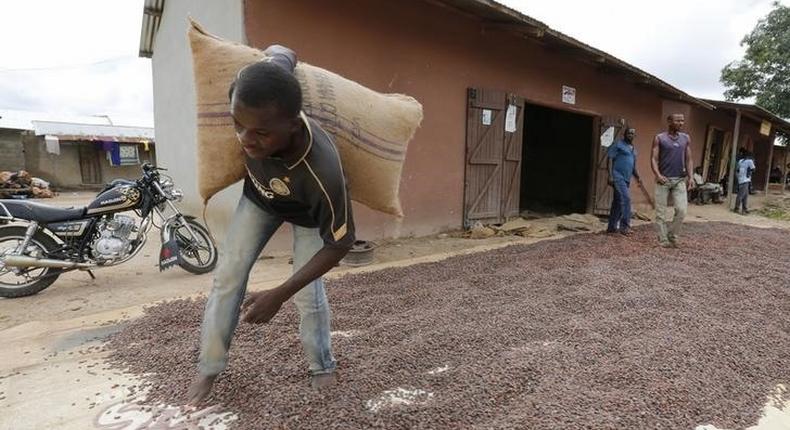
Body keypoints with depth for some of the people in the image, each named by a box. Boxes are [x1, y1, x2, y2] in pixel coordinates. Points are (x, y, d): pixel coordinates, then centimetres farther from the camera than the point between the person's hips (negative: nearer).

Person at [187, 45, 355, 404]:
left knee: (308, 295, -5)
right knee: (228, 274, 1)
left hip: (308, 212, -4)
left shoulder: (322, 172, -48)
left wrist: (280, 294, -32)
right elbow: (280, 52, -13)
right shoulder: (245, 90, -37)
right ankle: (208, 369, 18)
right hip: (259, 194, 4)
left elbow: (340, 243, -32)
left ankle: (323, 372, 21)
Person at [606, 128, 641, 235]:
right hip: (618, 177, -8)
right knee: (625, 198, -19)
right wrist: (610, 175, -17)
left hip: (627, 179, 8)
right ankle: (625, 226, -16)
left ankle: (612, 227, 13)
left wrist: (638, 177, 12)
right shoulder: (618, 144, -2)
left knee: (618, 202, 9)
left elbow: (633, 166, 26)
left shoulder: (633, 149, 21)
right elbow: (610, 159, -8)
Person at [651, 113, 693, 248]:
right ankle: (663, 239, 8)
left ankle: (673, 236, 12)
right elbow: (654, 159, -5)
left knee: (682, 210, -6)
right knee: (661, 212, 0)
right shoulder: (659, 138, 1)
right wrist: (658, 175, -20)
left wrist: (690, 177, 1)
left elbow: (688, 159, 12)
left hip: (680, 179, 3)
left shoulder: (686, 138, 12)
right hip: (663, 179, -3)